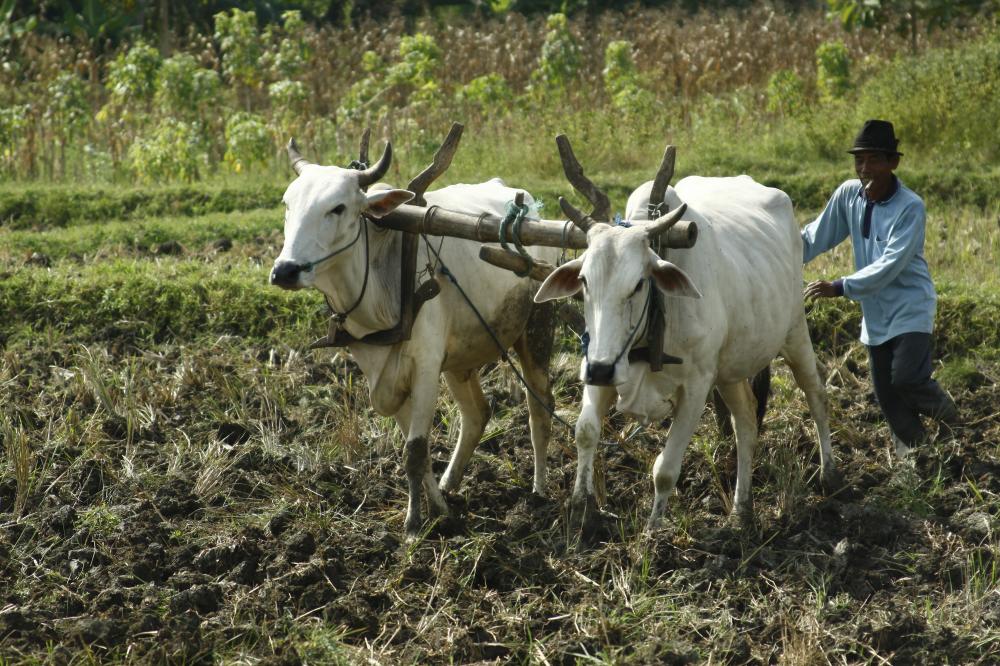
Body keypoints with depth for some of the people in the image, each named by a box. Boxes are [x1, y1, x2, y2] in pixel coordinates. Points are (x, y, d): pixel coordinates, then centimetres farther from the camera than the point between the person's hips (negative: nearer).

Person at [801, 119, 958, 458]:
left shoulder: (910, 207, -18)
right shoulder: (848, 194, -3)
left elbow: (890, 266, -25)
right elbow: (815, 236, 8)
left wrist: (840, 288, -31)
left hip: (910, 307, -5)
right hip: (875, 312, 5)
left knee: (906, 379, -20)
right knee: (885, 392, 7)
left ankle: (938, 402, 12)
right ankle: (911, 452, 25)